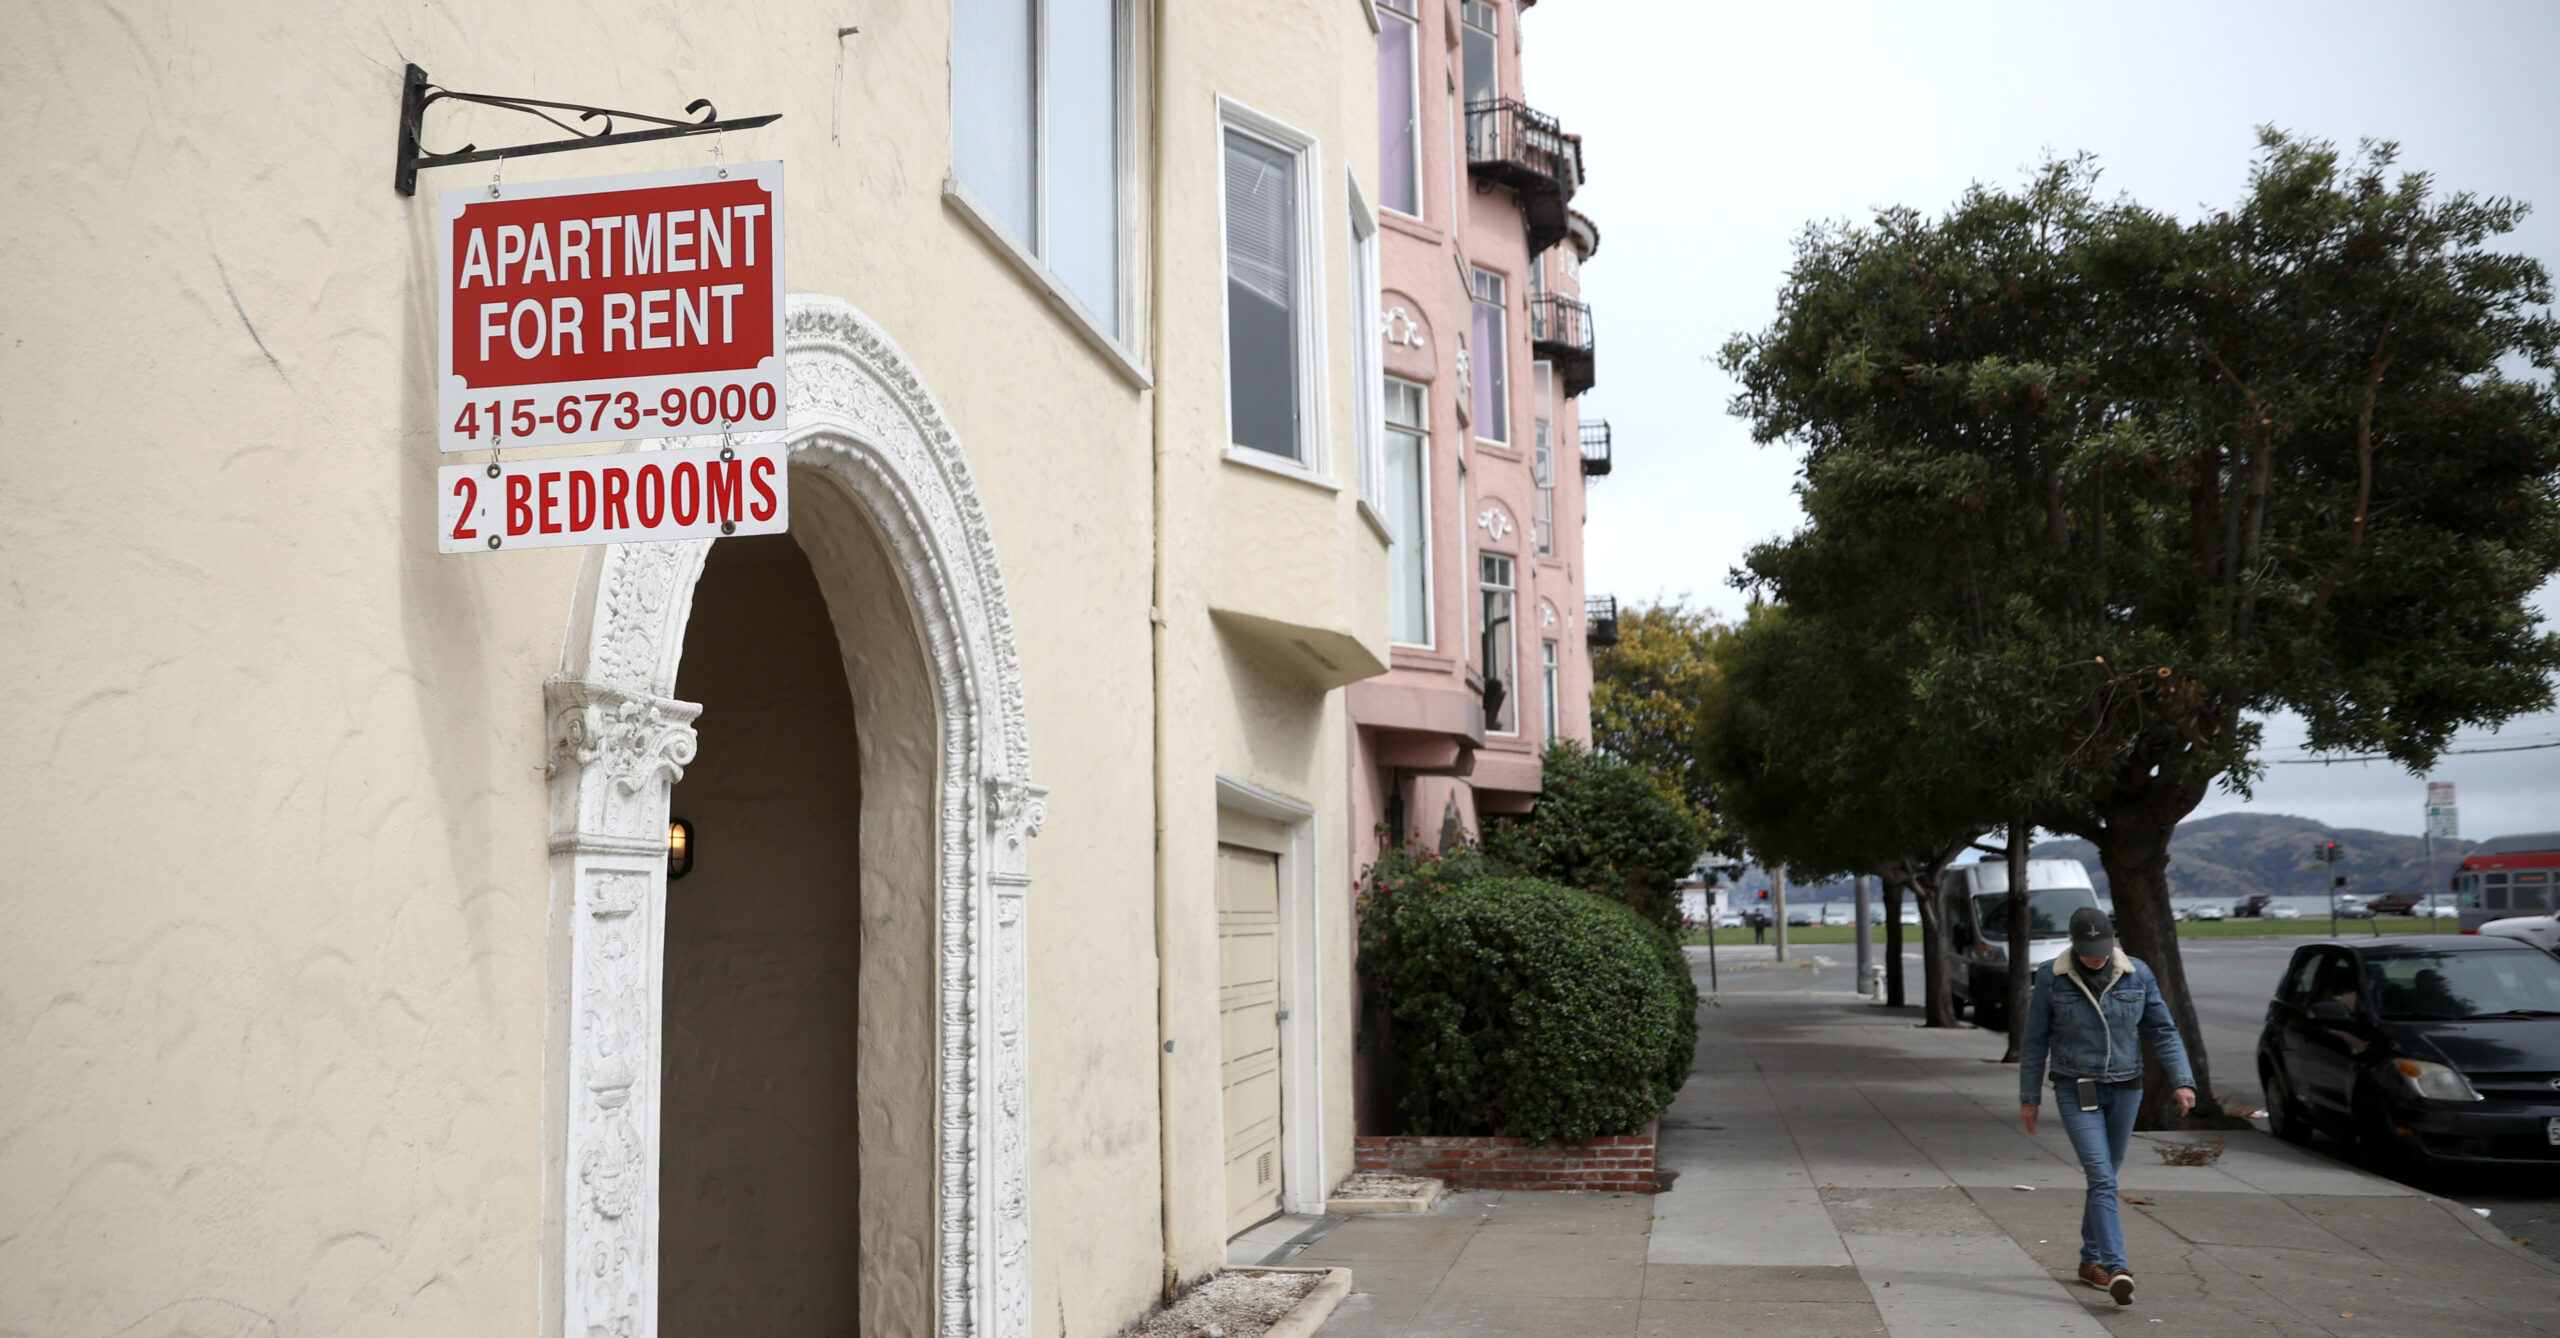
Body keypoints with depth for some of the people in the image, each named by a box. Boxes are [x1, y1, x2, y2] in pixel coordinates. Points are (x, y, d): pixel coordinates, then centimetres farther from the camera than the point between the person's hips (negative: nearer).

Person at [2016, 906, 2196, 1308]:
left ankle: (2091, 1260, 28)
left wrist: (2183, 1081, -9)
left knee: (2106, 1177, 13)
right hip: (2076, 1091, -3)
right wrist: (2029, 1098, 1)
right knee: (2102, 1178, -15)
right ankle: (2116, 1268, -23)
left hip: (2125, 1089, 3)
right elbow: (2034, 1042, -1)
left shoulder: (2137, 976, -2)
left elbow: (2163, 1032, 3)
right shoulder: (2052, 980, -8)